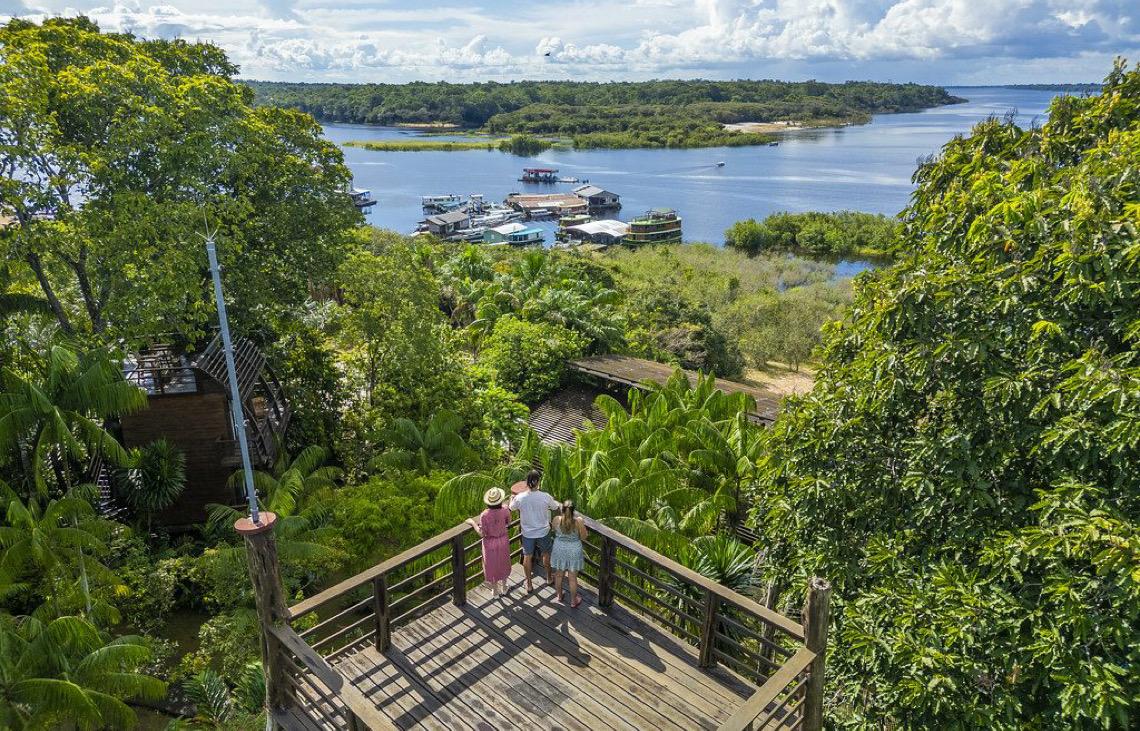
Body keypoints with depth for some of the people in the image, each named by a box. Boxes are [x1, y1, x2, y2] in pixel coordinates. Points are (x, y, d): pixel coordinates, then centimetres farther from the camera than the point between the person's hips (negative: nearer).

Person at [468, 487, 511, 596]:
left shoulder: (484, 515, -28)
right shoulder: (505, 512, -21)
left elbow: (482, 534, -21)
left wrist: (473, 523, -10)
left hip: (490, 544, -2)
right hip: (503, 542, 2)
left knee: (492, 566, 20)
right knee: (503, 564, 26)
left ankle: (495, 590, 37)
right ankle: (504, 587, 44)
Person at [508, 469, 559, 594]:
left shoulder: (520, 498, -21)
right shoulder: (545, 497, -23)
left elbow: (512, 508, 3)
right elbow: (555, 507, -1)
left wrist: (512, 499, 25)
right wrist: (552, 500, 21)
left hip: (527, 533, 0)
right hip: (543, 532, 0)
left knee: (527, 557, 18)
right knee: (546, 554, 24)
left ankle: (529, 585, 28)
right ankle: (549, 577, 44)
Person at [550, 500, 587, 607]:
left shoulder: (556, 519, -19)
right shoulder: (578, 521, -23)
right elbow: (583, 537, -11)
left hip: (559, 549, 2)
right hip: (574, 551, -1)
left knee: (559, 574, 24)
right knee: (573, 577, 15)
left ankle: (559, 595, 44)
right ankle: (573, 601, 31)